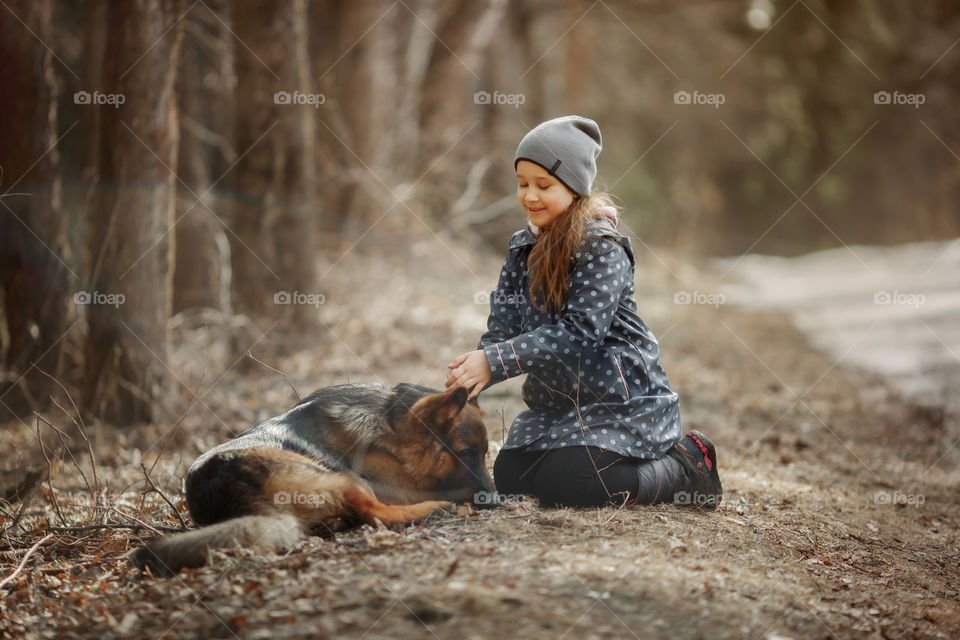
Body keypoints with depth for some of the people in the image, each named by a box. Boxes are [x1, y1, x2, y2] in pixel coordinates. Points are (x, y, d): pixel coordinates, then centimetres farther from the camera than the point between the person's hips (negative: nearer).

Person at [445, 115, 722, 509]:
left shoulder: (601, 247, -16)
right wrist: (473, 369, -22)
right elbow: (503, 327, 0)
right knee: (508, 477, -2)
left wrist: (494, 363, -33)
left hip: (622, 399, -8)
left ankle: (683, 467, 2)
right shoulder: (524, 248, 7)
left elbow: (579, 331, -27)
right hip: (557, 404, 8)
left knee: (562, 486, -22)